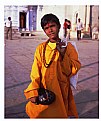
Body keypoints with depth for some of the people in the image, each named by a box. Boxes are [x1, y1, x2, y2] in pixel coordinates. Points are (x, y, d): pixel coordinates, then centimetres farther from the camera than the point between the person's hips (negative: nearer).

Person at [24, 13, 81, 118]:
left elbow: (73, 70, -6)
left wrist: (63, 54, -19)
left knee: (60, 113, 9)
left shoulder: (68, 47, -1)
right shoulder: (41, 48, 0)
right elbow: (35, 74, -2)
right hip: (44, 92, 1)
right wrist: (33, 93, -14)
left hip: (61, 91, 0)